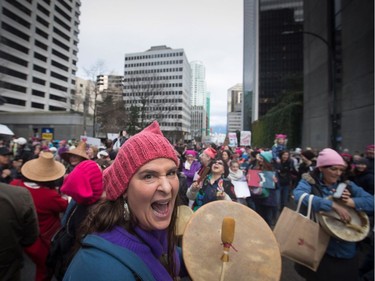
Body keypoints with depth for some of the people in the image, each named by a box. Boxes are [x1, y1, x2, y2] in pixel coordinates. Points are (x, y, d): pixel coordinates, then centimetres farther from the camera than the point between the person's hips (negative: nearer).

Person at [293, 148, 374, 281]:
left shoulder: (347, 185, 3)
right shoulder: (309, 182, -11)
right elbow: (298, 195, -33)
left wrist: (350, 201, -20)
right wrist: (334, 205, -36)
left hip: (345, 248, 4)